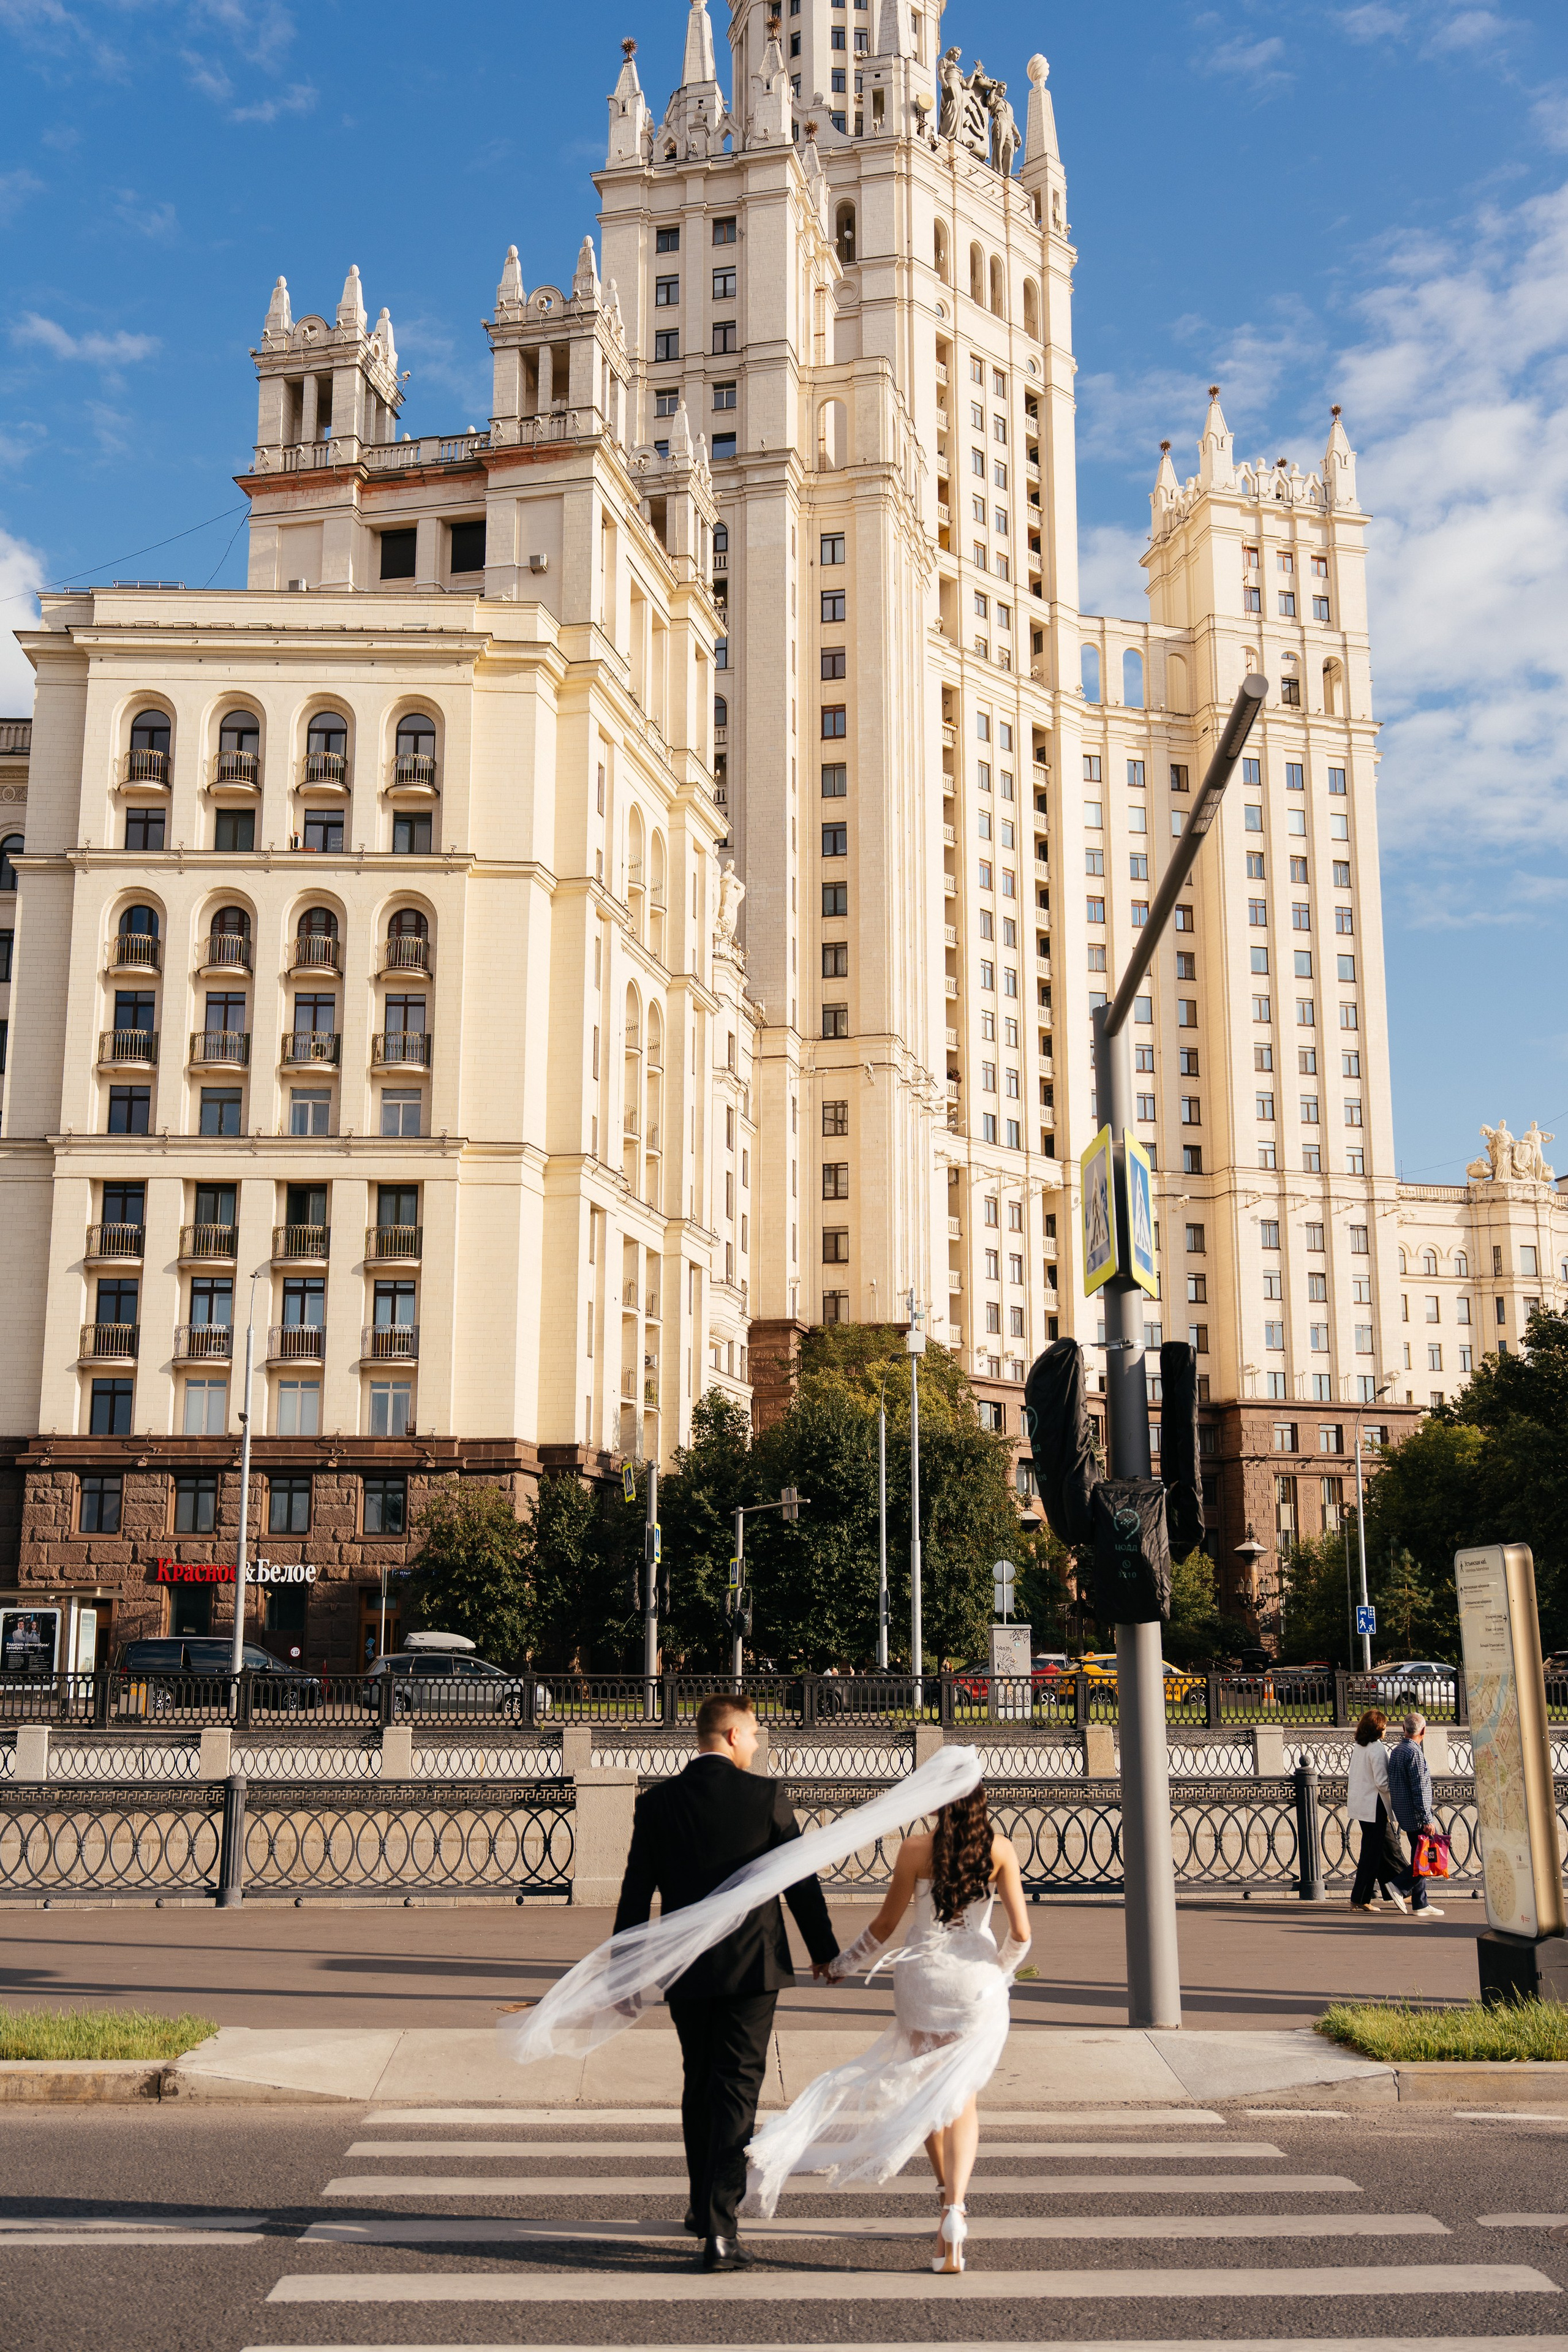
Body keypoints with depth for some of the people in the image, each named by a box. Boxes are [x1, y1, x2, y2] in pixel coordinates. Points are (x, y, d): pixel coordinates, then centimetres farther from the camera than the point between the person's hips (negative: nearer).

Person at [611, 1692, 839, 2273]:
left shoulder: (657, 1803, -1)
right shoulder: (766, 1795, -8)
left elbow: (636, 1893, 1)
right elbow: (801, 1880, -2)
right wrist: (824, 1951, 11)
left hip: (685, 1970, 3)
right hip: (751, 1965, -3)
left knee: (699, 2087, 20)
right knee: (736, 2092, 0)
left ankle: (703, 2207, 33)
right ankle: (719, 2228, -8)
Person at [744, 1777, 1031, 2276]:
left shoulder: (917, 1847, -8)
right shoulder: (1000, 1850, -6)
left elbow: (885, 1926, -1)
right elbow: (1020, 1932, -5)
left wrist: (842, 1963, 16)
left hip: (923, 1977, 0)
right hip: (979, 1989, 0)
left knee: (926, 2090, 20)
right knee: (962, 2098, 5)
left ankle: (946, 2193, 28)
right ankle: (954, 2208, -15)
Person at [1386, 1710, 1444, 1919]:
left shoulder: (1397, 1751, 13)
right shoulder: (1414, 1753, -16)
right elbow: (1419, 1789, -20)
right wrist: (1427, 1819, -18)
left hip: (1404, 1815, 9)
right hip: (1416, 1815, -9)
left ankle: (1421, 1905, 12)